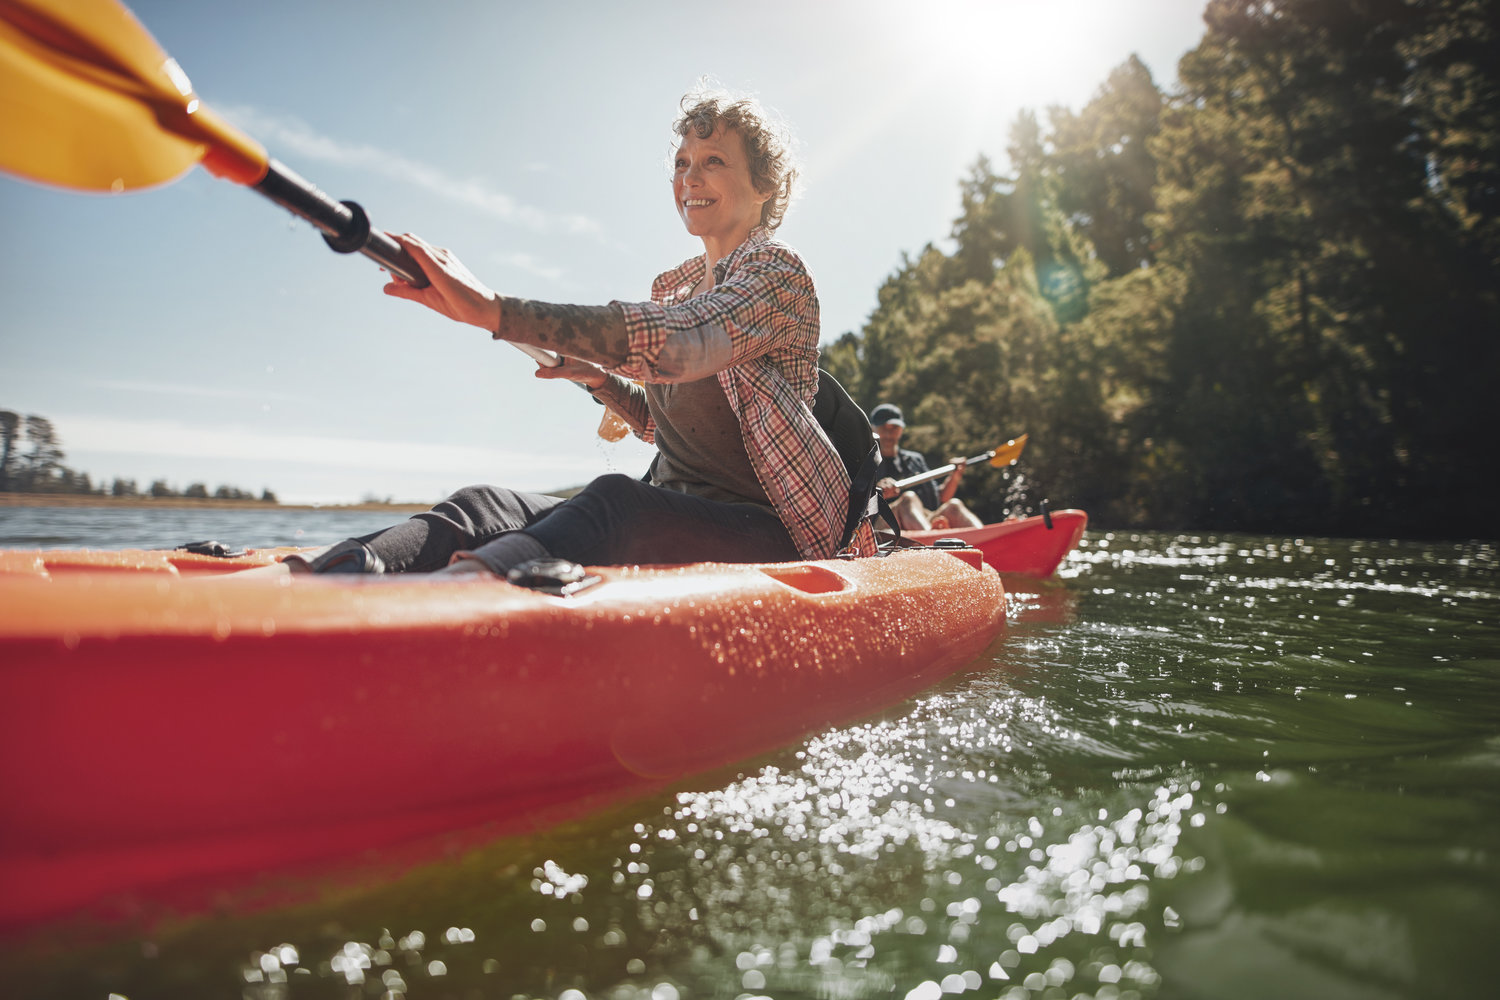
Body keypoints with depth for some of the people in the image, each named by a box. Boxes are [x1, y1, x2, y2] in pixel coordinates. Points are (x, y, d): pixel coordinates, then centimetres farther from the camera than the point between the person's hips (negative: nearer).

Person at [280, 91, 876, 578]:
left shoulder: (778, 270, -7)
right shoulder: (672, 286, 18)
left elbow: (682, 344, -29)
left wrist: (494, 310, -36)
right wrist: (598, 377, 8)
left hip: (769, 533, -6)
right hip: (673, 514, 7)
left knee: (615, 501, -38)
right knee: (489, 507, -16)